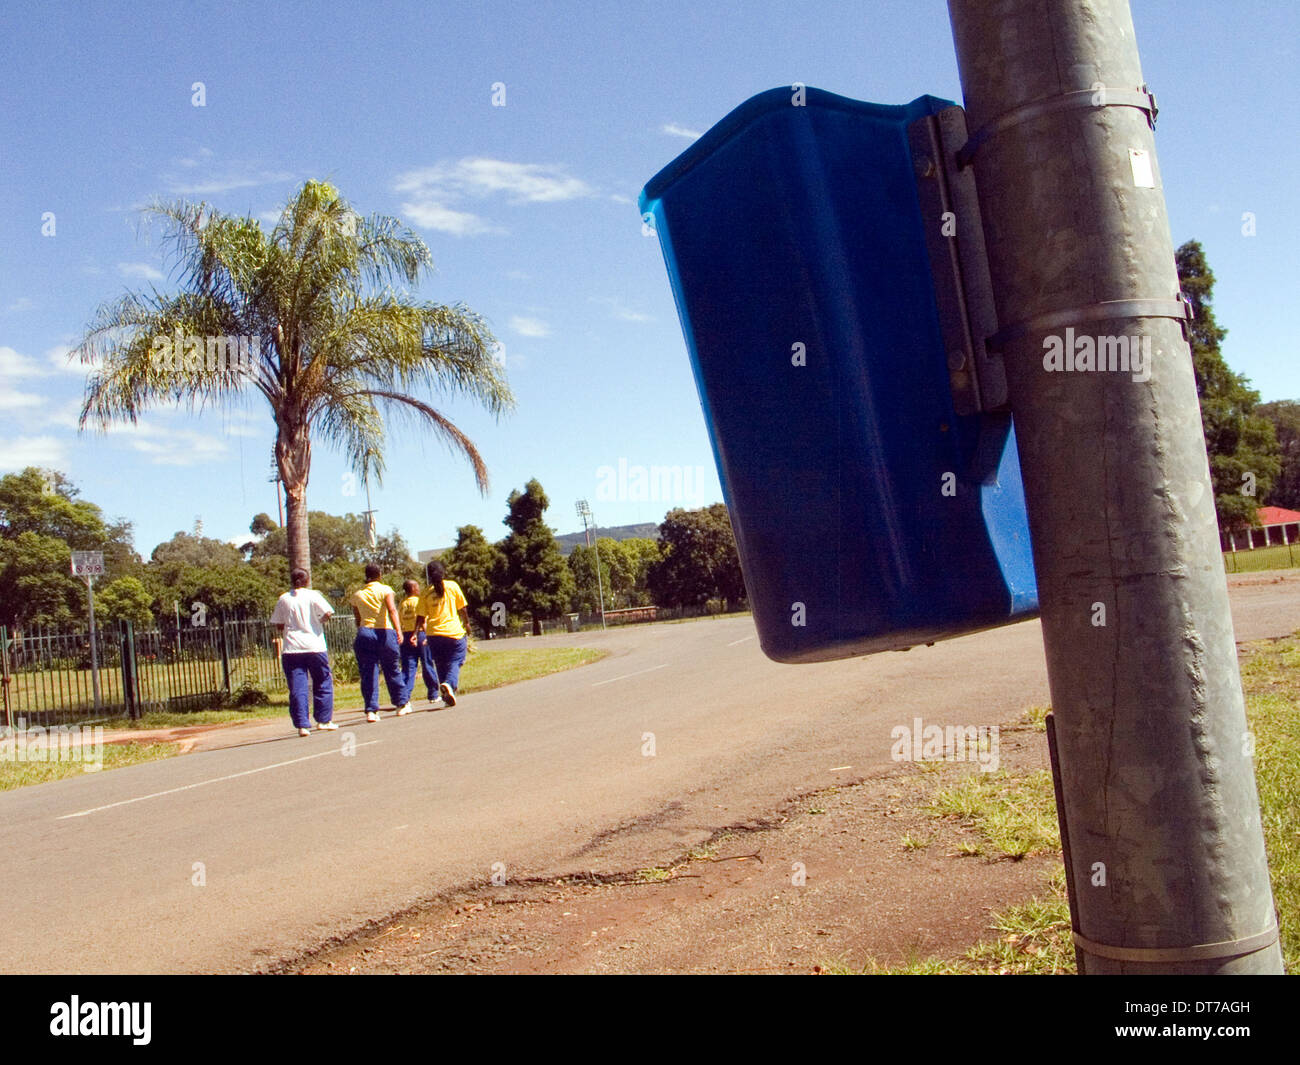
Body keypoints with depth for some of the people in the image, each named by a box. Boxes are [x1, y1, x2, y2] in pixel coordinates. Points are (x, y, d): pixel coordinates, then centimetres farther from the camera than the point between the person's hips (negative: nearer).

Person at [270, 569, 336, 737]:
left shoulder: (283, 599, 6)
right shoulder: (313, 595, -2)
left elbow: (278, 624, 9)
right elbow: (328, 613, -12)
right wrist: (319, 621, 7)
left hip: (291, 648, 2)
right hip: (315, 647, -2)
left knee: (297, 688, 2)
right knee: (323, 684, 12)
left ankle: (302, 725, -1)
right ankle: (324, 720, 14)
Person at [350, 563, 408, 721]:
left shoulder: (357, 594, 12)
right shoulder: (384, 590, 1)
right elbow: (392, 610, -15)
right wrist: (398, 630, -24)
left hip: (364, 633, 2)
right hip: (384, 632, -2)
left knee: (368, 673, 2)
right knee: (392, 670, 12)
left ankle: (371, 710, -5)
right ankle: (401, 704, 22)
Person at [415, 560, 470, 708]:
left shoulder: (426, 592, 3)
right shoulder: (452, 586, 0)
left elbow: (421, 617, 1)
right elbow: (462, 609, 4)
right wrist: (467, 624, 15)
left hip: (433, 634, 2)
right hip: (454, 632, -2)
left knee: (440, 665, 14)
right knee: (455, 662, 2)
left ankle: (446, 696, 10)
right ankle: (449, 683, -27)